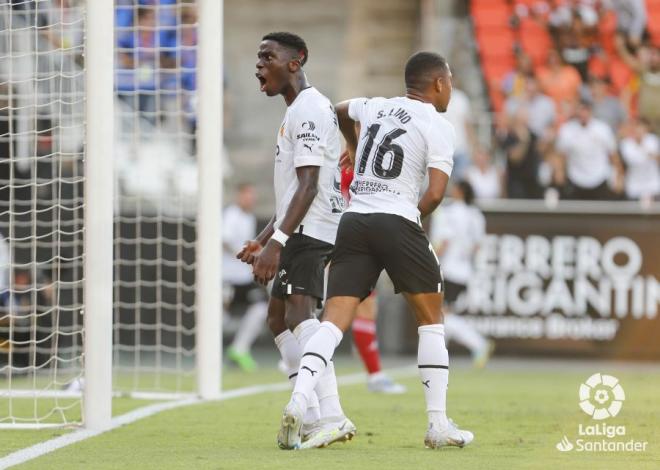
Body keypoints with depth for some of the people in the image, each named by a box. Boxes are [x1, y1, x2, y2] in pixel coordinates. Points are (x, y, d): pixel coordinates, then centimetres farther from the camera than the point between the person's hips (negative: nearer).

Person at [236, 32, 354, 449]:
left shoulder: (308, 109, -12)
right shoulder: (299, 110, 22)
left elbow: (308, 186, -21)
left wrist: (277, 241, -26)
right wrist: (263, 240, 27)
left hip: (309, 228, -11)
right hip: (301, 231, 11)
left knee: (299, 313, -22)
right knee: (279, 318, 15)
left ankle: (331, 417, -33)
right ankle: (311, 417, 14)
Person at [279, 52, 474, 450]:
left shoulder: (375, 108, 18)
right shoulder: (438, 126, 0)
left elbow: (340, 111, 43)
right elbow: (435, 194, -9)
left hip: (354, 221, 5)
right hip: (398, 223, -5)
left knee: (335, 321, -1)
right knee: (431, 319, 10)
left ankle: (298, 403, -22)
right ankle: (438, 424, 7)